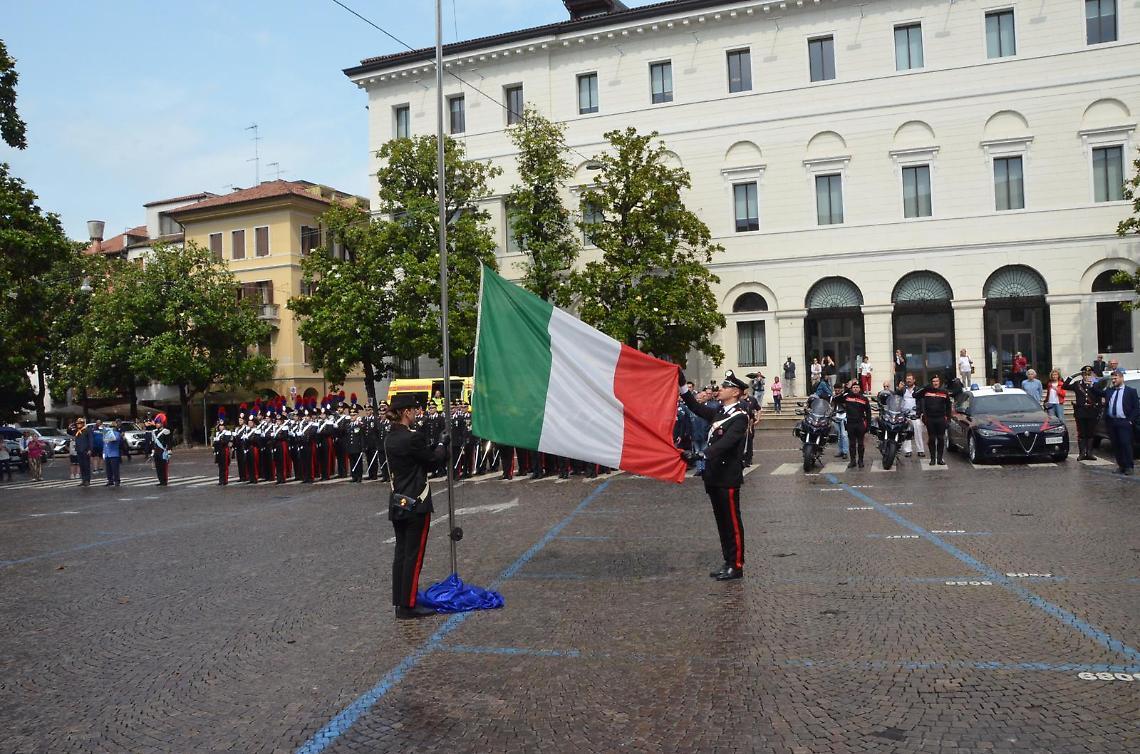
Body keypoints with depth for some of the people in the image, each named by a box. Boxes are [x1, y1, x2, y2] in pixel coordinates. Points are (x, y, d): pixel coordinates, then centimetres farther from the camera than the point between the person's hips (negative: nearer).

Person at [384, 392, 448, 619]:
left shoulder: (390, 438, 8)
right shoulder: (413, 437, -19)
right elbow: (433, 461, -7)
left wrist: (435, 444, 9)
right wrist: (442, 445, 9)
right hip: (416, 504, -8)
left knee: (401, 553, 13)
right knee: (414, 555, -1)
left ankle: (400, 602, 20)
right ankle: (408, 606, 3)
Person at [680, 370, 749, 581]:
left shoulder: (740, 416, -13)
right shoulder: (719, 412, 12)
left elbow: (727, 442, -27)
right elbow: (696, 407, 19)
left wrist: (701, 455, -38)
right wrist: (682, 384, 9)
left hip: (728, 478, -8)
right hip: (714, 476, 8)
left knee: (732, 523, 1)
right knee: (722, 522, 14)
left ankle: (736, 566, 9)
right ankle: (729, 562, 23)